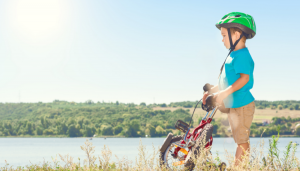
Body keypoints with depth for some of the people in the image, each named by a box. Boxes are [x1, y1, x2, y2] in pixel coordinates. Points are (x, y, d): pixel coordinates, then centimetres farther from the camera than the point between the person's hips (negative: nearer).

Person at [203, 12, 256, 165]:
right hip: (233, 105, 10)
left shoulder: (242, 55, -15)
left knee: (242, 141, -4)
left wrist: (225, 92, -33)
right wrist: (211, 91, 22)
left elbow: (244, 77, -28)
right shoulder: (233, 55, 16)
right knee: (240, 141, 14)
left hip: (242, 105, -10)